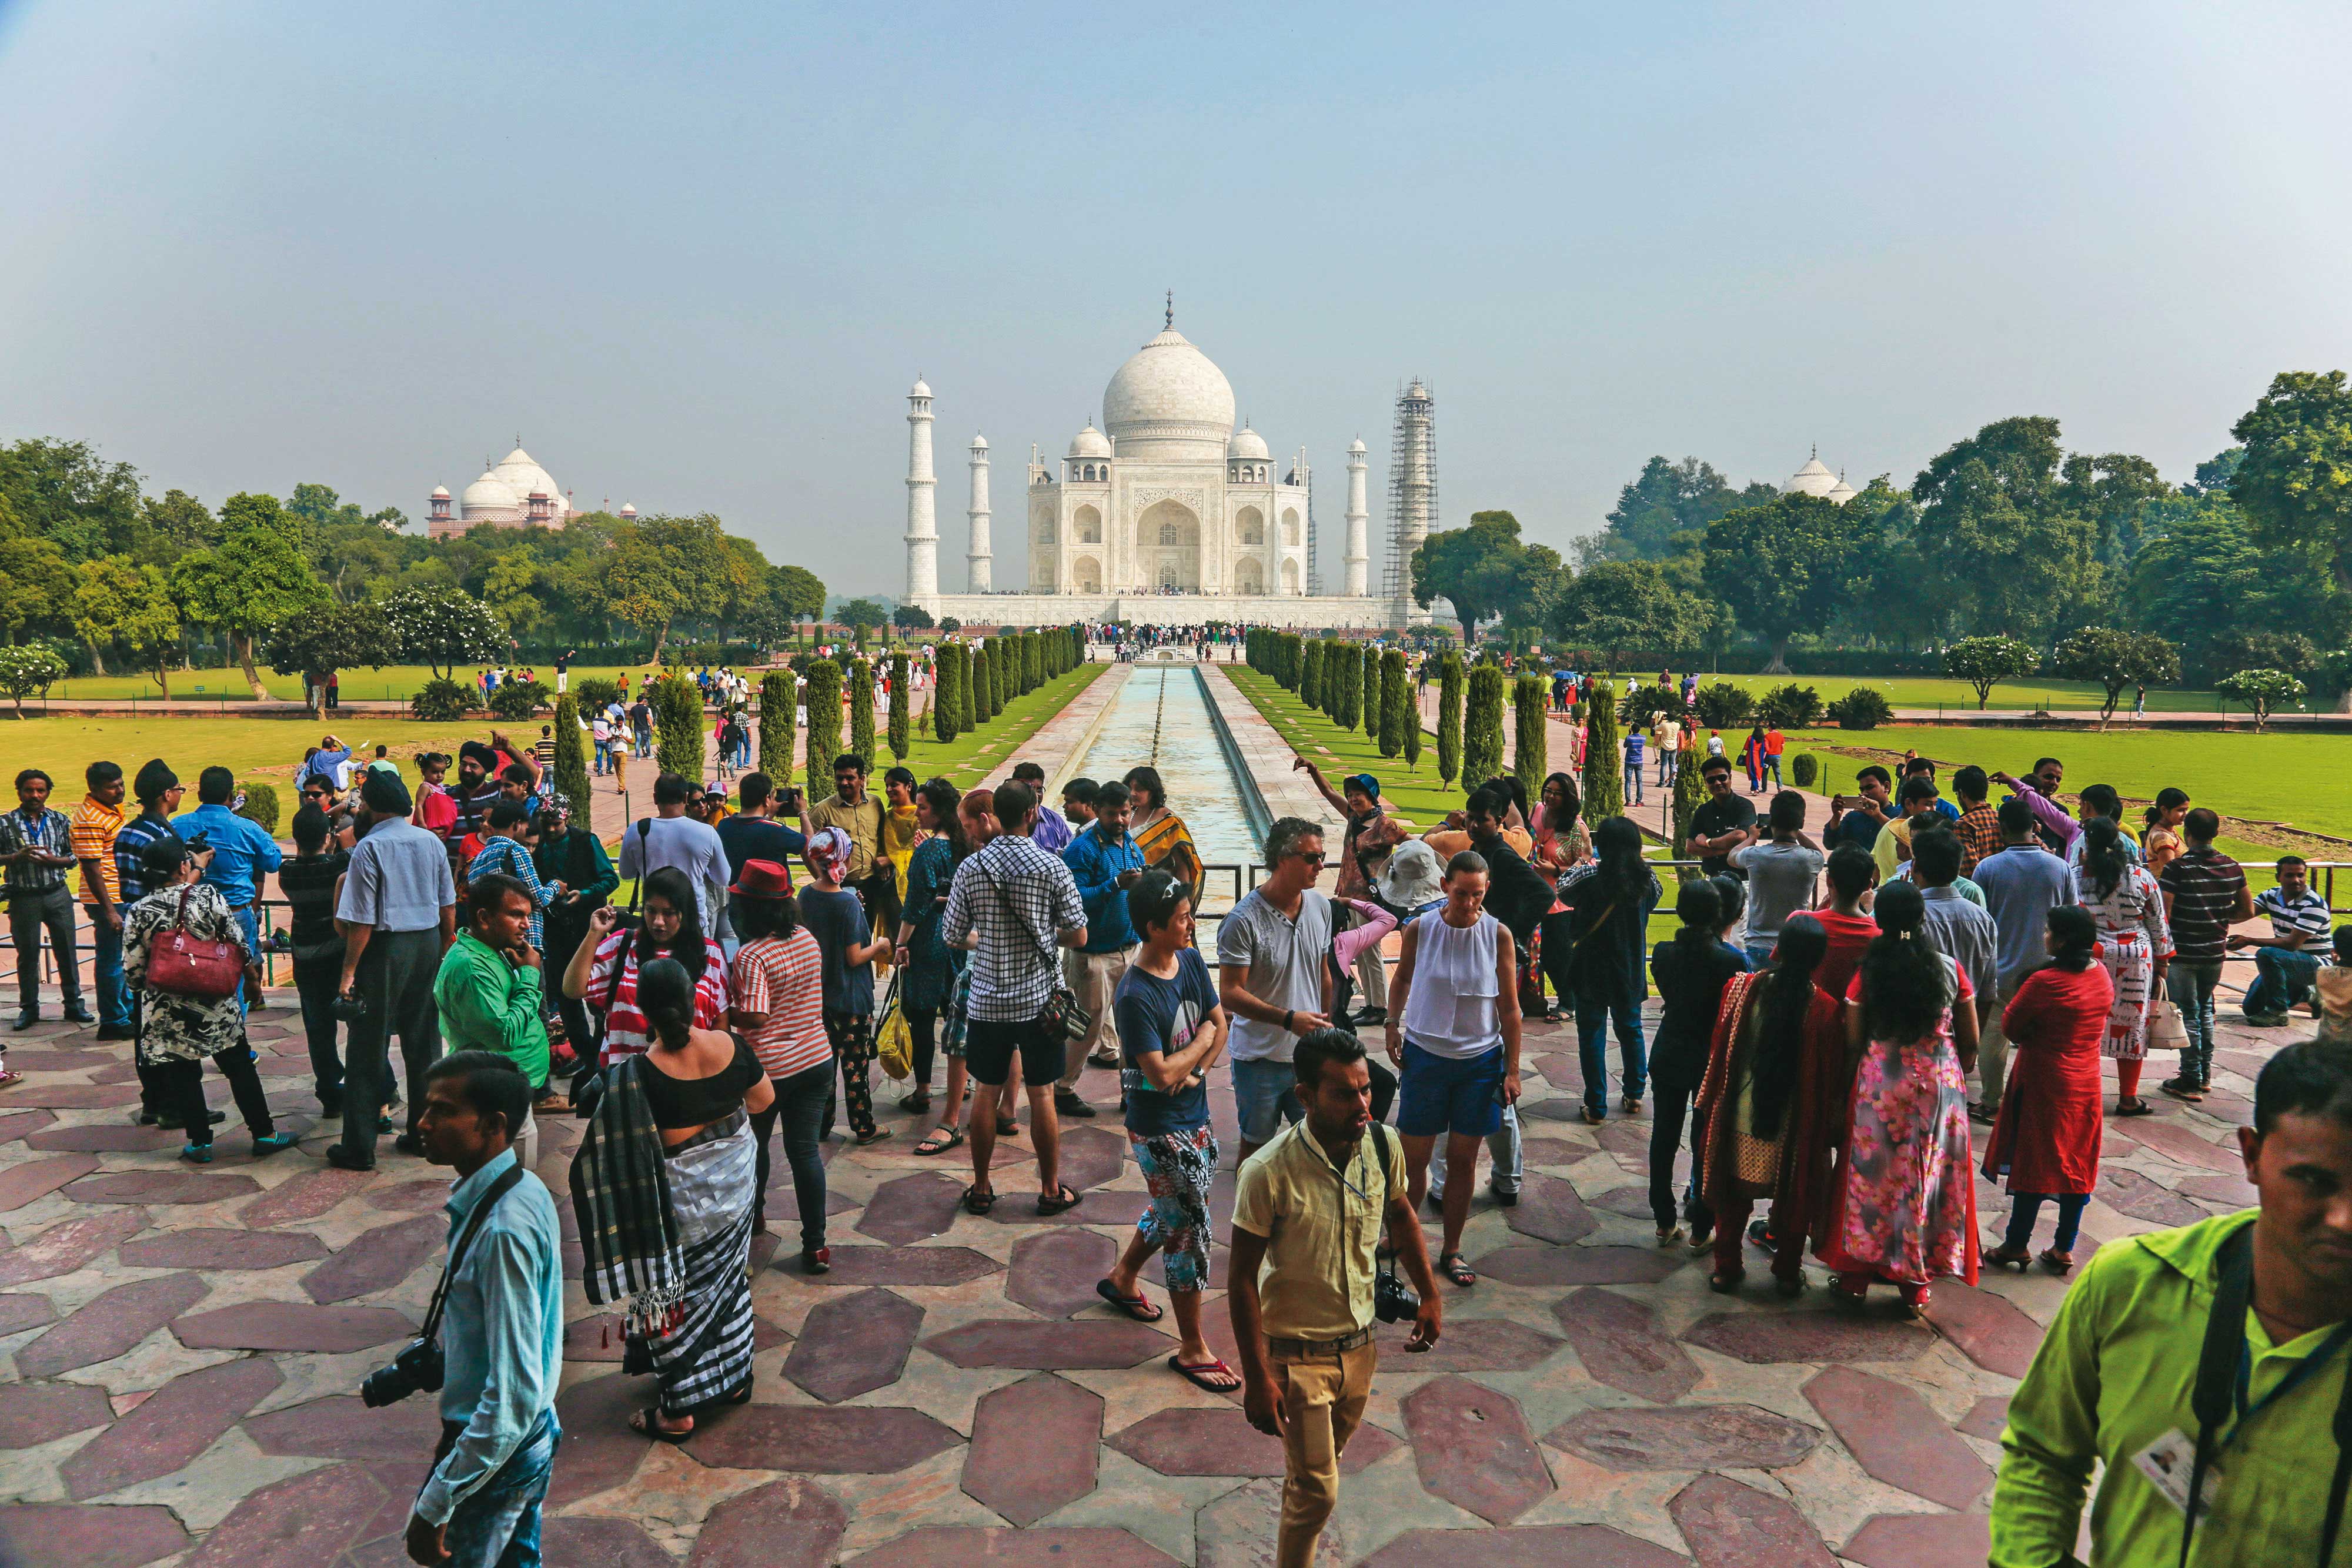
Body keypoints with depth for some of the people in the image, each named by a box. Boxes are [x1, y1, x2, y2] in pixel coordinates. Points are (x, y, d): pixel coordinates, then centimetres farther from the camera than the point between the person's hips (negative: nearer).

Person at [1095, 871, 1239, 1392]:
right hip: (1159, 1130, -8)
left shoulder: (1191, 960, -2)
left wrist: (1194, 1072, -11)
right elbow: (1161, 1074, -28)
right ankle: (1192, 1349, 14)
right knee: (1189, 1230, 0)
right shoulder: (1135, 995, -26)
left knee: (1172, 1213, 25)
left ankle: (1122, 1277, 51)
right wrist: (1203, 1040, -13)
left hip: (1194, 1116, 8)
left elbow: (1220, 1026, 5)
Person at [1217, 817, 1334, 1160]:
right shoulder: (1244, 920, -20)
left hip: (1309, 1054, 5)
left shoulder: (1320, 906, 0)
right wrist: (1289, 1018, -27)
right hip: (1260, 1058, -5)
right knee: (1256, 1146, 12)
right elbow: (1230, 994, -20)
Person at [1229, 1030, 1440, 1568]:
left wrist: (1429, 1295, 11)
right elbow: (1242, 1277, -19)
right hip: (1297, 1355, -5)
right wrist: (1256, 1377, -18)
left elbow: (1400, 1215, 10)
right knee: (1317, 1491, 2)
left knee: (1327, 1455, 26)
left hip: (1360, 1343, 5)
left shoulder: (1383, 1145, -12)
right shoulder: (1269, 1173, -28)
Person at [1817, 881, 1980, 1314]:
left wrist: (1848, 1085, 10)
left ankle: (1855, 1277, 18)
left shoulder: (1868, 974, -7)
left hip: (1879, 1085, -1)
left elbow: (1853, 1044, -4)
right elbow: (1971, 1043, 3)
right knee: (1930, 1179, 11)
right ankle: (1916, 1285, 19)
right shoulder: (1950, 969, -4)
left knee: (1870, 1175, 10)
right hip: (1940, 1084, 1)